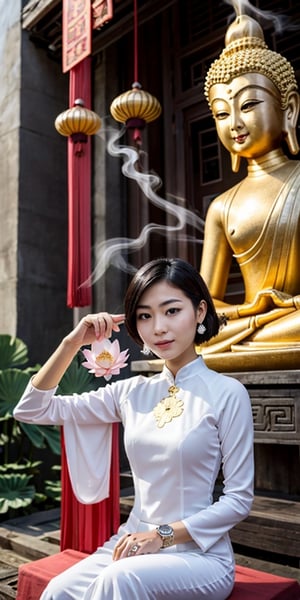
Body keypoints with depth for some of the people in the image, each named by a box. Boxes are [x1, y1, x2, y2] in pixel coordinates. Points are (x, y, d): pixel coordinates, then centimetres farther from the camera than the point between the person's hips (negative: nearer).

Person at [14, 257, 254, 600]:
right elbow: (32, 410, 5)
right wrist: (72, 343, -5)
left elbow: (239, 499, -7)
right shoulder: (132, 392, 3)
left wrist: (163, 535, -15)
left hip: (199, 554, -3)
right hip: (133, 546, 4)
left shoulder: (226, 392, -10)